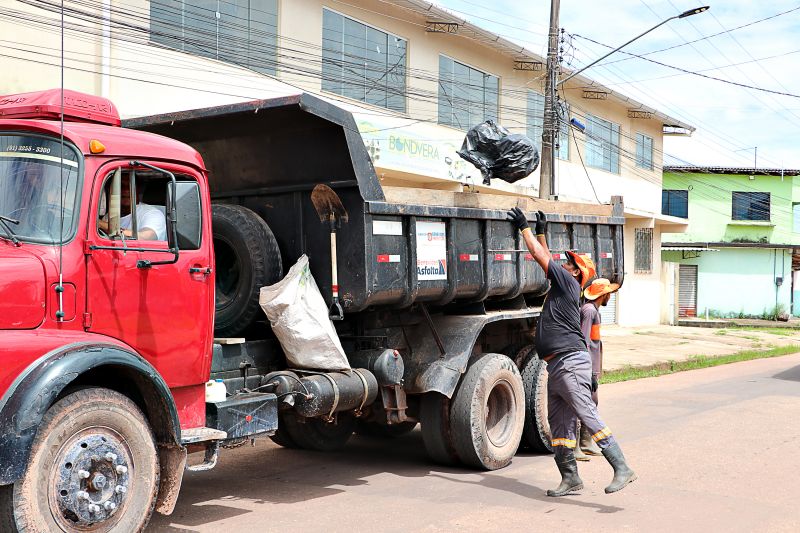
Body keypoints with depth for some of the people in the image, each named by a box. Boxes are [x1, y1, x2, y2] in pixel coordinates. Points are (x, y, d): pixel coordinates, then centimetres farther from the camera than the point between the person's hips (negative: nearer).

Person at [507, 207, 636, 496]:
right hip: (556, 368, 10)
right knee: (559, 425, 10)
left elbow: (540, 256, -2)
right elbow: (546, 260, 35)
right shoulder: (560, 285, 22)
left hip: (570, 362, -10)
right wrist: (541, 232, 36)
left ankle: (621, 468, -16)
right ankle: (570, 478, 14)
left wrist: (524, 227, 6)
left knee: (589, 416, -15)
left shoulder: (568, 283, -3)